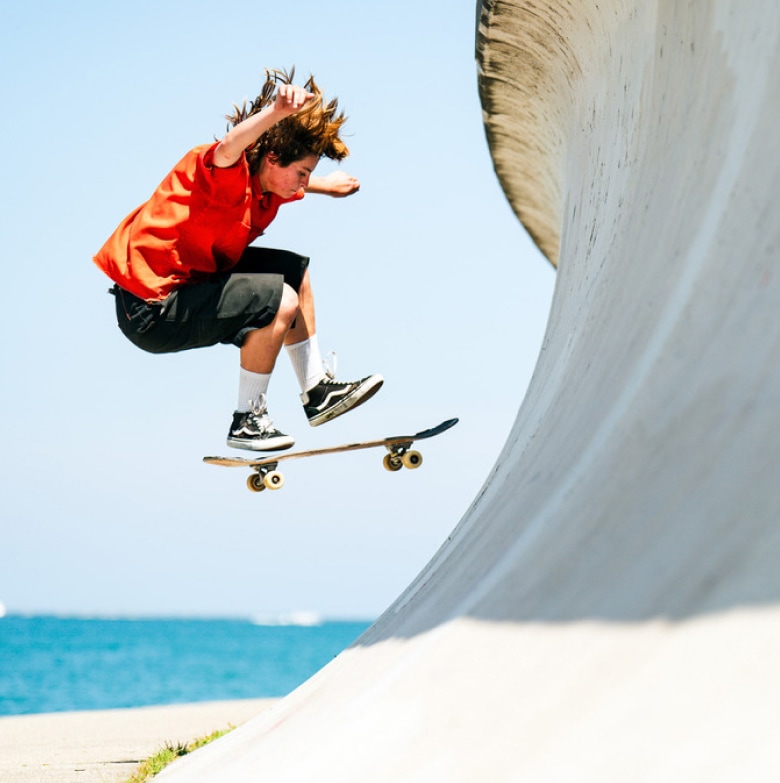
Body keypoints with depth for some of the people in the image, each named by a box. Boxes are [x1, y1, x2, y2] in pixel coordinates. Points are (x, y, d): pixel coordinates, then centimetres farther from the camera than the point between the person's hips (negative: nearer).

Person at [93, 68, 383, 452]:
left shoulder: (266, 179, 5)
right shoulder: (228, 174, -23)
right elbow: (228, 149, -49)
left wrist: (326, 185, 46)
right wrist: (277, 112, -63)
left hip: (190, 277, 10)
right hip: (151, 306, -10)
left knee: (294, 270, 15)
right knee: (279, 300, -21)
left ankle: (317, 390, 25)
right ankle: (246, 421, -5)